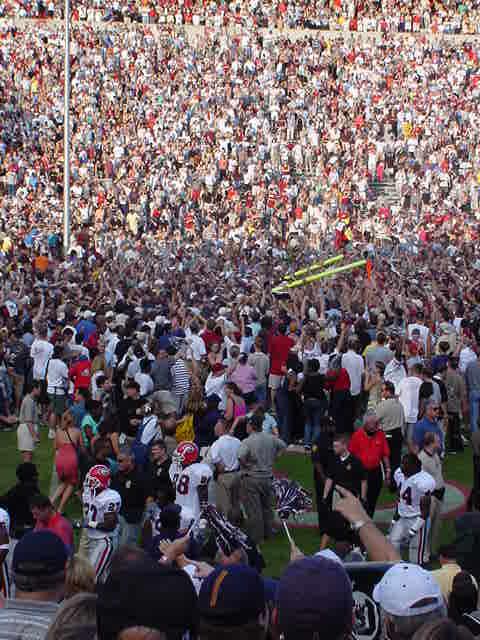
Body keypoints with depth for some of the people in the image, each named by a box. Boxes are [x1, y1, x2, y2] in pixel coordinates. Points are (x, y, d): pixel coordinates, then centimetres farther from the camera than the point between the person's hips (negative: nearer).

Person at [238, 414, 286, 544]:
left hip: (251, 478, -6)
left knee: (253, 510, 2)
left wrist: (245, 464, -12)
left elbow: (241, 457, -32)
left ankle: (255, 537, 6)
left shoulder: (247, 442, -18)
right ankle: (267, 532, 31)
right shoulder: (271, 439, 1)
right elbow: (283, 446, 17)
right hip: (268, 477, 6)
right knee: (267, 506, 21)